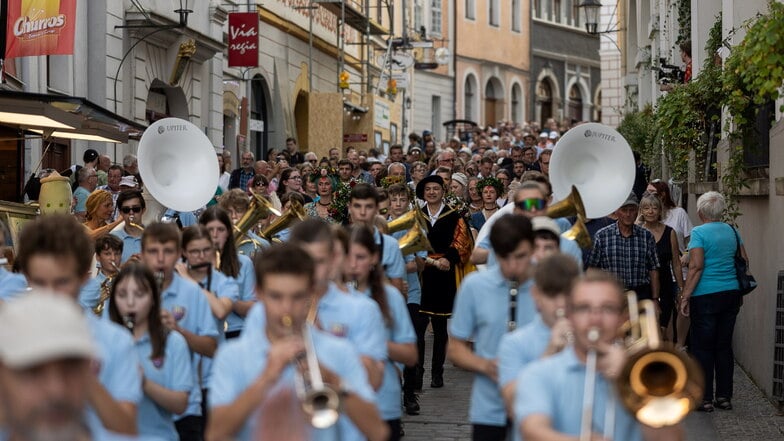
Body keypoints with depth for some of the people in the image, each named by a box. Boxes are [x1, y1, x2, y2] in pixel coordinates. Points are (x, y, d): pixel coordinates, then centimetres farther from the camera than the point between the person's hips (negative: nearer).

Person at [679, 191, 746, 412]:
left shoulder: (699, 233, -10)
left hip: (706, 295, -6)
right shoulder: (732, 231, 8)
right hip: (732, 295, 6)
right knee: (724, 346, 13)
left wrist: (685, 296, -14)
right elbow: (745, 261, 12)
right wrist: (740, 291, 21)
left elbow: (696, 267, -17)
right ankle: (724, 396, 16)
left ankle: (705, 398, 4)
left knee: (702, 347, 2)